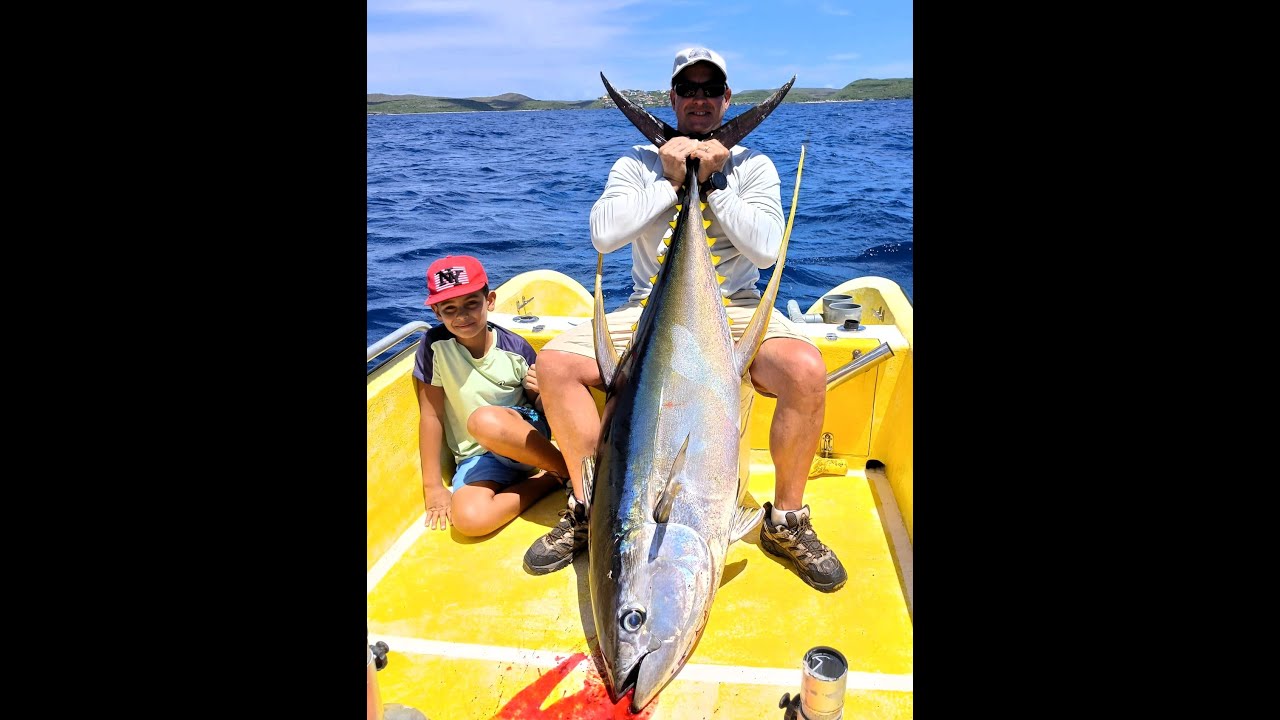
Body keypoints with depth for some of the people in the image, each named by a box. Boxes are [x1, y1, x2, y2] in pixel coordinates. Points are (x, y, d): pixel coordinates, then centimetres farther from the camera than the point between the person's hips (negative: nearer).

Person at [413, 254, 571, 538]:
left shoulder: (516, 347, -9)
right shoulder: (435, 345, -10)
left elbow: (540, 408, 3)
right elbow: (431, 415, -7)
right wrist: (433, 486, -8)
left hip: (523, 436, -1)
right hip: (476, 456, 2)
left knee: (484, 420, -38)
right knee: (469, 519, -31)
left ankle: (570, 471, -18)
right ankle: (553, 478, -11)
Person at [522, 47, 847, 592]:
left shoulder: (752, 165, 6)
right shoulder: (640, 161, 7)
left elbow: (768, 248, -10)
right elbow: (603, 233, -11)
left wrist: (711, 182, -13)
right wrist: (671, 181, -11)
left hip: (734, 312, -1)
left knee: (806, 370, -31)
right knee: (554, 362, -21)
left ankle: (787, 521, -8)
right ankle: (588, 508, -3)